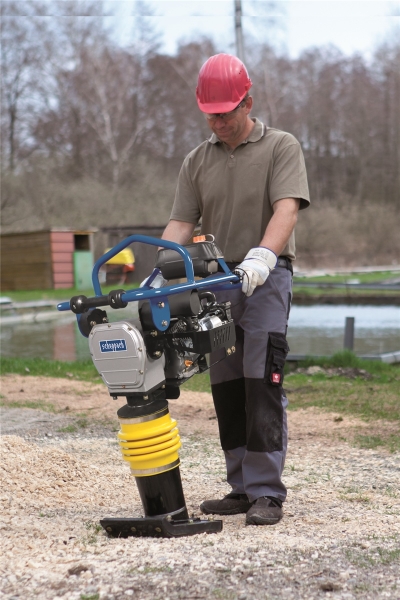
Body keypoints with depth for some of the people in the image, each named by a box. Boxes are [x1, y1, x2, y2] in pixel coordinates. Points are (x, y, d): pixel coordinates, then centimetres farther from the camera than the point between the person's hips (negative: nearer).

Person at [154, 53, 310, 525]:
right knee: (226, 389, 6)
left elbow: (286, 208, -14)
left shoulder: (281, 147, 2)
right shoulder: (197, 161, 15)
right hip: (216, 280, 5)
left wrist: (262, 256, -31)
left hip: (266, 278, -5)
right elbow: (181, 223, 8)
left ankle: (267, 493, -7)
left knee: (262, 385, -11)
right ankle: (241, 489, 13)